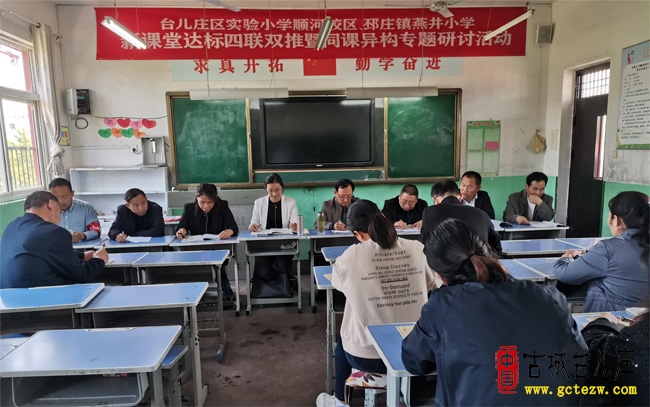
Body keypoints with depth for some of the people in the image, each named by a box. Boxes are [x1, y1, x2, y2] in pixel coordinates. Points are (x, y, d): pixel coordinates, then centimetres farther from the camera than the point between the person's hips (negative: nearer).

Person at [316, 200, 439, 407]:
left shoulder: (353, 255, -15)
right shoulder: (418, 248, -9)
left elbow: (336, 280, 7)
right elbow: (435, 286, 10)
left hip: (367, 356, -3)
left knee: (343, 338, 31)